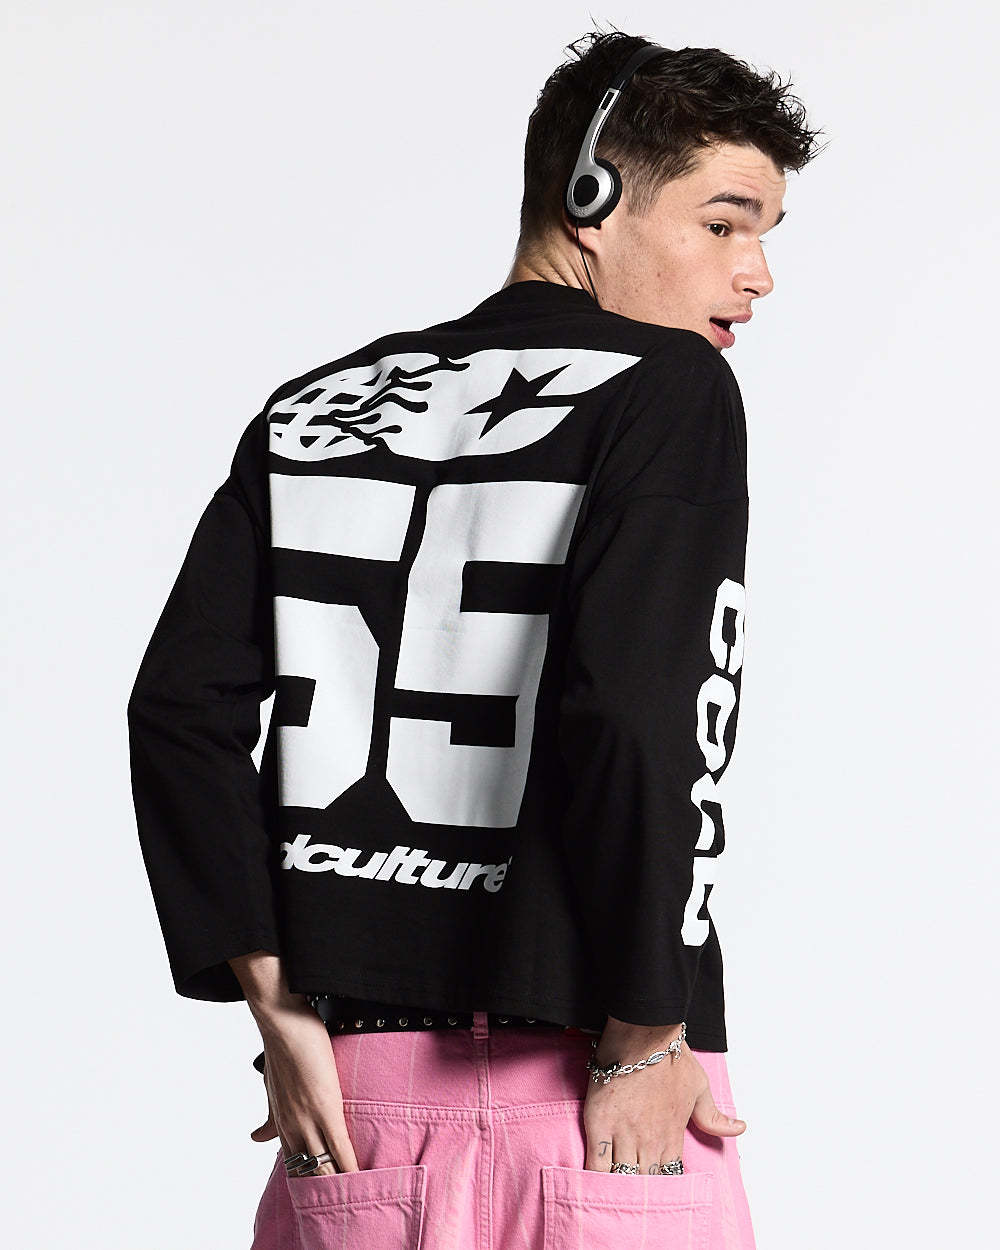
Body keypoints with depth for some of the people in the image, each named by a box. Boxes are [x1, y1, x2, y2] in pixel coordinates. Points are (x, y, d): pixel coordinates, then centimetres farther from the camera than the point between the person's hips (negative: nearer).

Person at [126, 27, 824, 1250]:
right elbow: (631, 712, -18)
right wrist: (642, 1043, -11)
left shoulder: (312, 415, 11)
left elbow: (182, 705, 3)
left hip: (361, 1099, 5)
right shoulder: (671, 390, -5)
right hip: (599, 1120, -5)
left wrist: (282, 1013, 3)